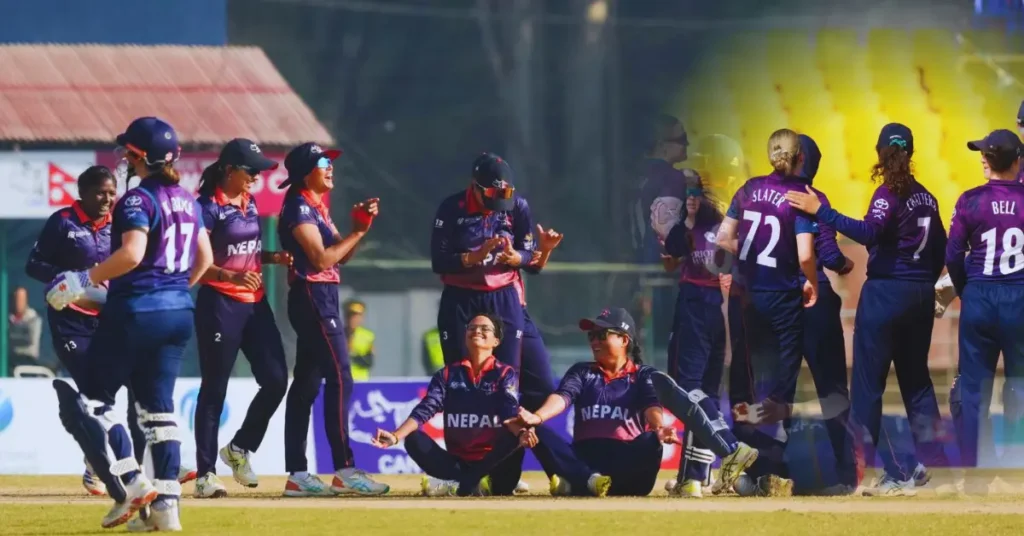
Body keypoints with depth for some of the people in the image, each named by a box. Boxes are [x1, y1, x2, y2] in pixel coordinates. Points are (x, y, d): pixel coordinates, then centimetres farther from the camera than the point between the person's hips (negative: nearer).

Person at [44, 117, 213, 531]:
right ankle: (165, 504, 3)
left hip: (136, 309, -8)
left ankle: (130, 485, -10)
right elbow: (204, 258, 18)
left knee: (89, 399, 1)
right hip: (179, 311, 8)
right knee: (158, 405, 10)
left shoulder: (138, 200, -13)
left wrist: (84, 280, -19)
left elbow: (132, 254, -27)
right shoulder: (187, 200, 11)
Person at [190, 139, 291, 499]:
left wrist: (274, 257, 5)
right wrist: (232, 276, -29)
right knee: (214, 389, -3)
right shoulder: (209, 208, -11)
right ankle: (205, 474, 1)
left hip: (255, 303, 7)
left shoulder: (249, 203, 13)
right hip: (220, 304, -7)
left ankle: (239, 449, 20)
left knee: (276, 380, 1)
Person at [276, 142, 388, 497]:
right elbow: (322, 258, -18)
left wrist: (360, 226, 2)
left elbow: (342, 255, 17)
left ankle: (297, 474, 8)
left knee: (307, 383, 8)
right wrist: (358, 231, -11)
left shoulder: (317, 209, 19)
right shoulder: (300, 209, -10)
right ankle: (344, 470, -17)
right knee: (340, 378, -14)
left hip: (323, 299, 10)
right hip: (313, 297, -10)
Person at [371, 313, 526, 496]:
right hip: (458, 462, 3)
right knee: (414, 439, -20)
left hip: (491, 463, -3)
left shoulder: (505, 374, 2)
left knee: (515, 436, -31)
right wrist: (395, 437, -24)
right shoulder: (449, 374, 9)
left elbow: (510, 413, -16)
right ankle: (477, 484, -26)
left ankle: (458, 485, -31)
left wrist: (522, 432, -41)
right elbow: (425, 409, -5)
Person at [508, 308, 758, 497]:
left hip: (629, 465, -2)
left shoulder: (644, 376, 15)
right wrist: (536, 418, -24)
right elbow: (562, 397, 0)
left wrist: (658, 429, -30)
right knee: (534, 432, -27)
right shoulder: (582, 372, 20)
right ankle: (588, 482, -42)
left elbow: (652, 406, -5)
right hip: (586, 463, 2)